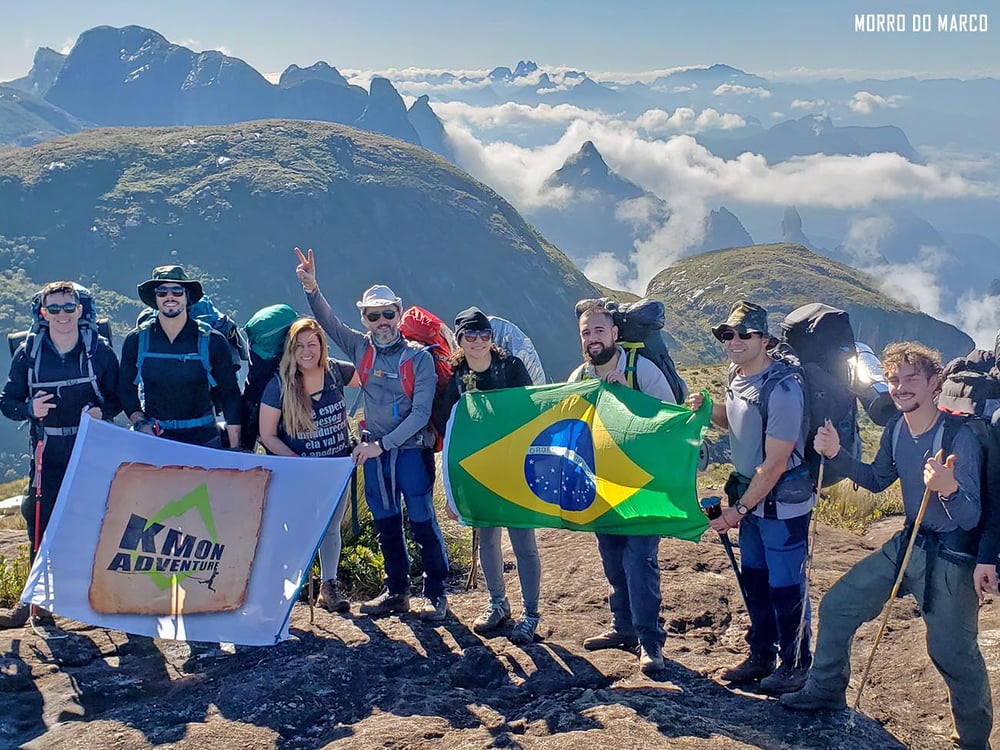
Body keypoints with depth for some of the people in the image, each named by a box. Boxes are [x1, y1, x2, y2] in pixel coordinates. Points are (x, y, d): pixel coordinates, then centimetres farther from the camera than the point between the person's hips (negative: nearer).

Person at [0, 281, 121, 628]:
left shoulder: (100, 350, 0)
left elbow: (118, 396, 6)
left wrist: (102, 411, -16)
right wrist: (30, 409, -15)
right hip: (48, 454, 1)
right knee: (41, 525, 1)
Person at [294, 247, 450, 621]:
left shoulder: (419, 357, -9)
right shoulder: (361, 348, 3)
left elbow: (421, 412, -14)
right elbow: (328, 322, -5)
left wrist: (383, 444, -18)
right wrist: (312, 288, -23)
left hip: (411, 450, -5)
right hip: (374, 450, 5)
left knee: (423, 523, 0)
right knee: (386, 524, 13)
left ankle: (436, 594, 13)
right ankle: (396, 592, 25)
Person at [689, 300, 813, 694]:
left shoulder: (782, 389, -24)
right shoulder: (737, 374, 2)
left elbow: (774, 464, -23)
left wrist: (739, 509, -19)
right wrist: (708, 409, 0)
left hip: (783, 501, -8)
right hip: (750, 494, 8)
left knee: (785, 586, 3)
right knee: (754, 580, 17)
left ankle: (795, 665, 20)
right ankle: (761, 655, 33)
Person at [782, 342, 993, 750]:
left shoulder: (958, 436, -22)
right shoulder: (895, 430, -2)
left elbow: (971, 518, -23)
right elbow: (877, 480, 16)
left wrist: (948, 488, -45)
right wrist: (837, 454, 0)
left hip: (951, 555, -7)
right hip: (908, 542, 7)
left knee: (953, 653, -3)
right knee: (836, 606, 10)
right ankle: (826, 690, 30)